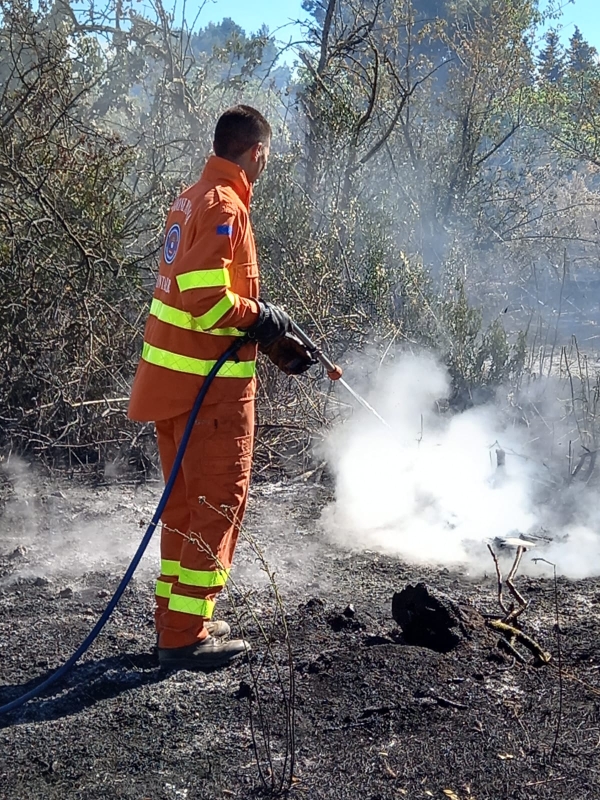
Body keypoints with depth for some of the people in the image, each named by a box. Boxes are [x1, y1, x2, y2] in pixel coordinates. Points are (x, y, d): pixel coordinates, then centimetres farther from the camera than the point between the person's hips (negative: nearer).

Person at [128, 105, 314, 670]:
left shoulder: (193, 199, 16)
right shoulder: (224, 206, -15)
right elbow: (208, 300, -25)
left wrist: (272, 344, 14)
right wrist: (266, 318, -10)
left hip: (171, 378, 10)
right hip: (208, 384, -10)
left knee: (185, 500, 17)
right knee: (219, 505, -2)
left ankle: (174, 617, 27)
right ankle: (186, 637, 3)